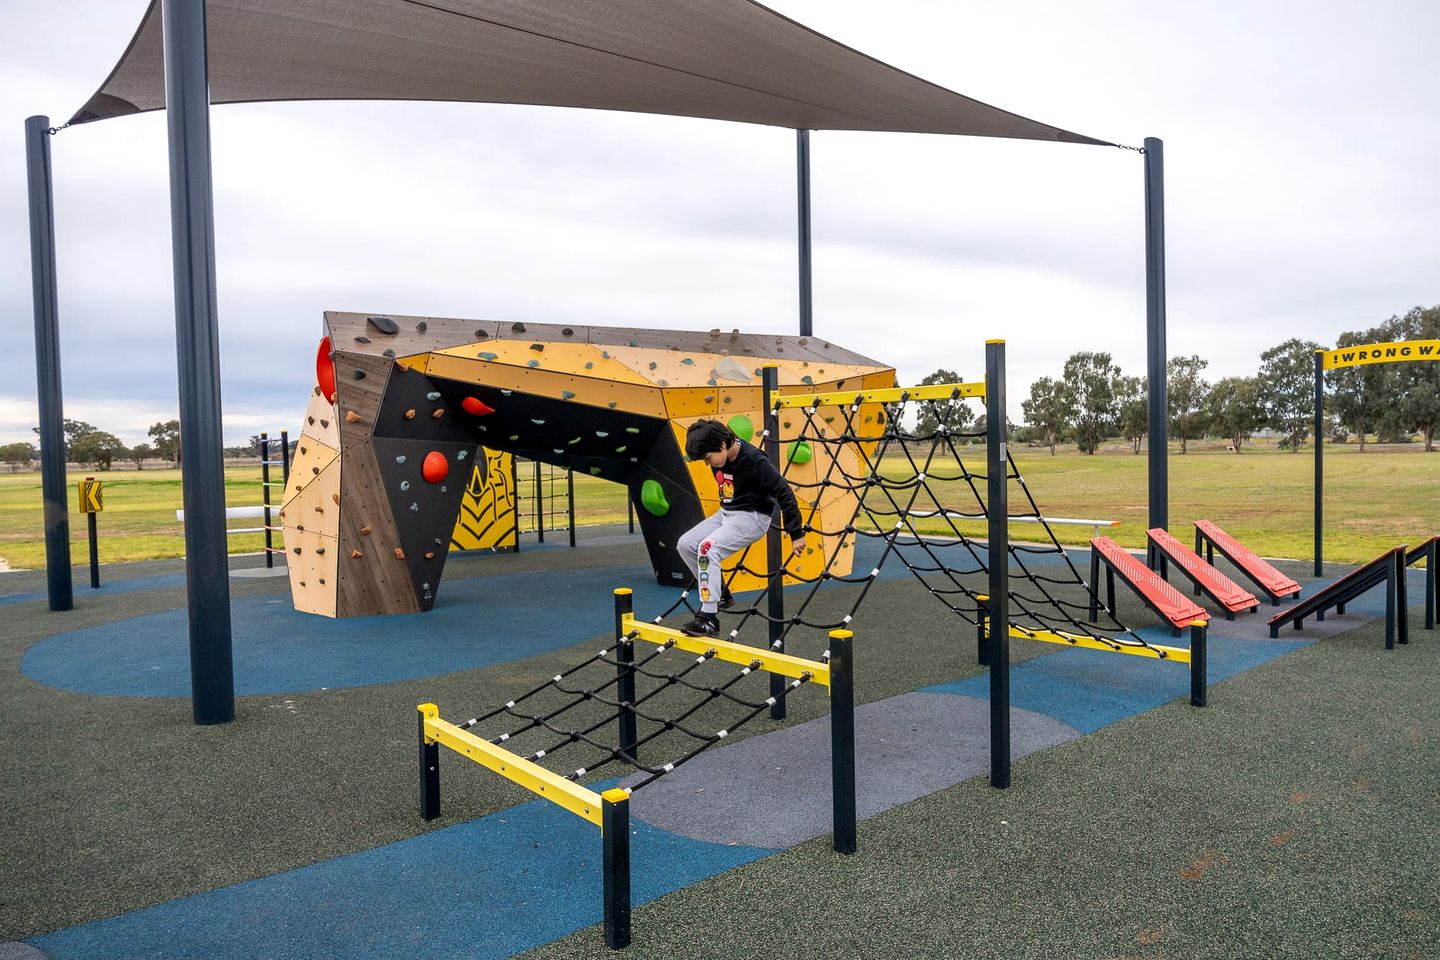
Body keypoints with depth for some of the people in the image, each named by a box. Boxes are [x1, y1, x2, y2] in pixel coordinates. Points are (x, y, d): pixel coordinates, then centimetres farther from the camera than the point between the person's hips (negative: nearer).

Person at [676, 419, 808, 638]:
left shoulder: (754, 460, -23)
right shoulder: (719, 457, -2)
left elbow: (784, 493, -20)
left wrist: (796, 534, -17)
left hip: (752, 517, -8)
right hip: (726, 513, 9)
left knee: (707, 548, -26)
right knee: (685, 544, 2)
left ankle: (709, 618, -23)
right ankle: (719, 594, 15)